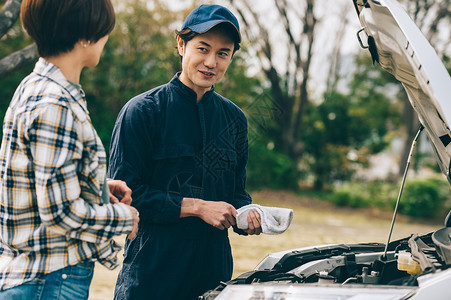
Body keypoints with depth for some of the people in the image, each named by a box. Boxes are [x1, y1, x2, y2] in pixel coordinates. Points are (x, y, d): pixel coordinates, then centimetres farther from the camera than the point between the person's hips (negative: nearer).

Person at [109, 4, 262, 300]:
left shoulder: (234, 118, 11)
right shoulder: (141, 111, -6)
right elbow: (124, 192, -11)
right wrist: (196, 207, -15)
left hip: (214, 264, 5)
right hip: (152, 267, -4)